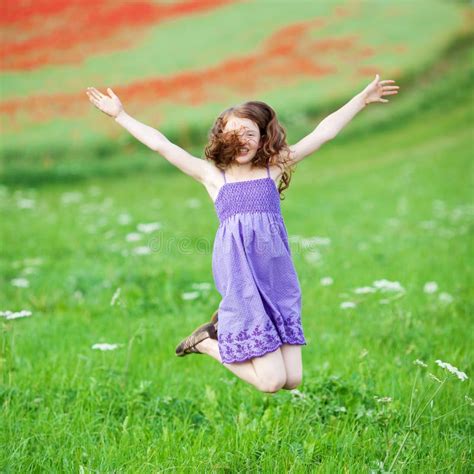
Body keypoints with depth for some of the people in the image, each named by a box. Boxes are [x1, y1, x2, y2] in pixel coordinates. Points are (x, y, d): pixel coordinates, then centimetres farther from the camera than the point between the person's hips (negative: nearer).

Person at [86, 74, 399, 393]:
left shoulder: (274, 167, 14)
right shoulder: (212, 175, 9)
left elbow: (324, 132, 14)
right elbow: (161, 145, 8)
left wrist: (362, 99, 16)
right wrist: (120, 115, 8)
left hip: (278, 279, 3)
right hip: (241, 279, -3)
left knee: (292, 380, 1)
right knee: (271, 382, -9)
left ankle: (224, 327, 21)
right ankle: (206, 341, 16)